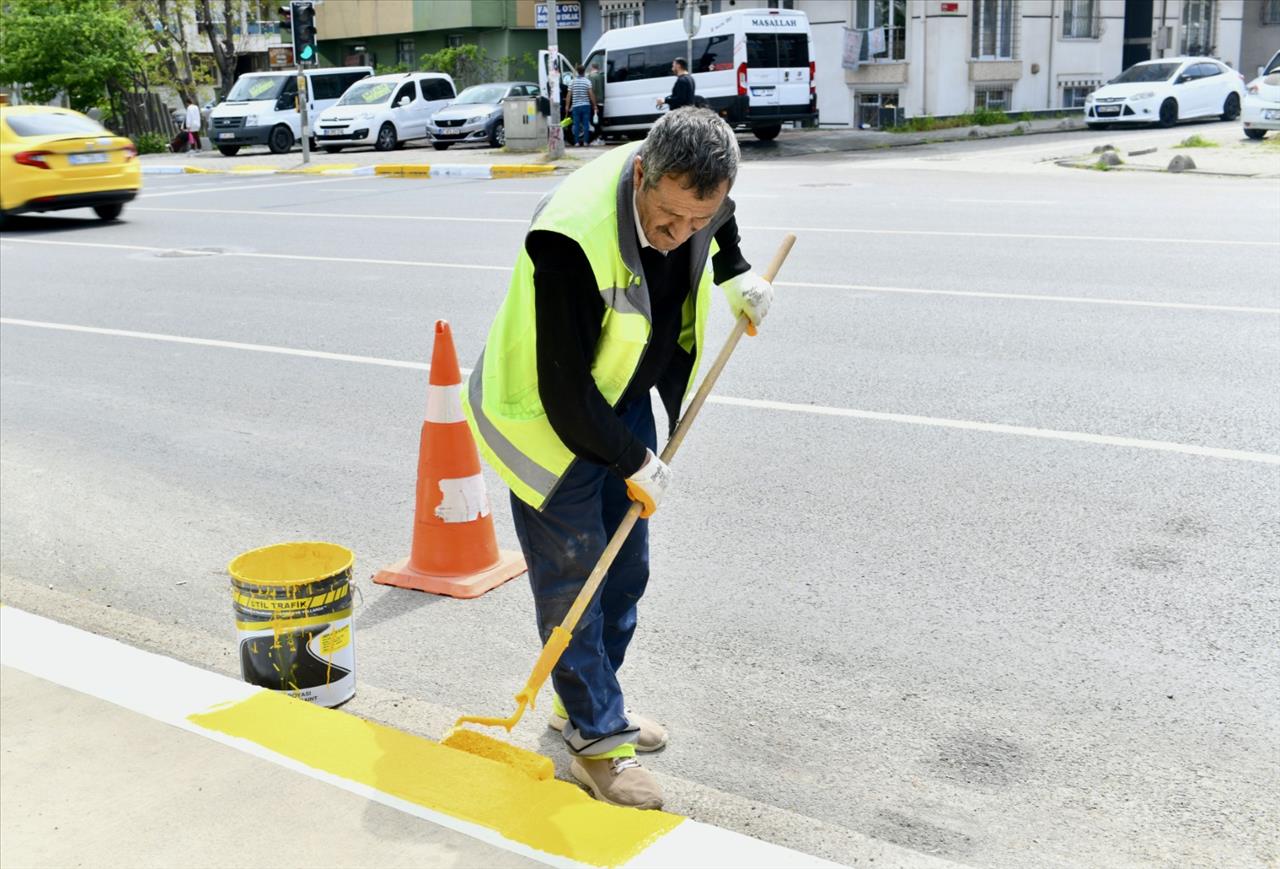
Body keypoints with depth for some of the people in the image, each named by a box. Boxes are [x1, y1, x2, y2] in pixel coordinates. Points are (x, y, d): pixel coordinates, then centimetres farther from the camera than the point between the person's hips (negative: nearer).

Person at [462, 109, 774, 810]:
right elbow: (565, 393, -31)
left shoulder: (693, 185, -15)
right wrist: (634, 462, -21)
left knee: (625, 569, 14)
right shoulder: (574, 238, -37)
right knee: (572, 576, -3)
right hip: (554, 418, -7)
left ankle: (586, 701, 33)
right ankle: (596, 740, 12)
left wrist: (734, 275, 8)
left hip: (627, 396, 7)